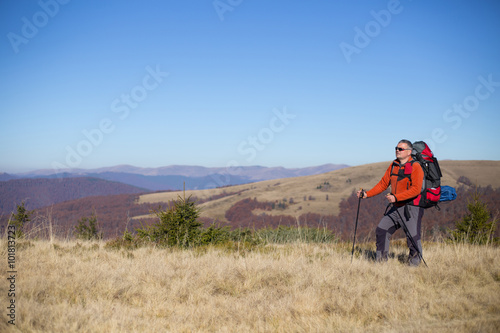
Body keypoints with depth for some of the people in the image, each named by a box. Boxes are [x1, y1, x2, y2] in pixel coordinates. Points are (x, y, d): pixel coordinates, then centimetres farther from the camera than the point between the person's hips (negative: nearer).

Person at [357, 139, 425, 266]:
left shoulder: (415, 167, -11)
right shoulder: (393, 165, 11)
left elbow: (416, 190, -21)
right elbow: (383, 184, 15)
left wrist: (396, 197, -29)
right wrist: (367, 194, 5)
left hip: (412, 208, -7)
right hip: (396, 208, 7)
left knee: (413, 238, -11)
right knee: (381, 230, 3)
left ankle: (414, 263, 8)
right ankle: (381, 260, 14)